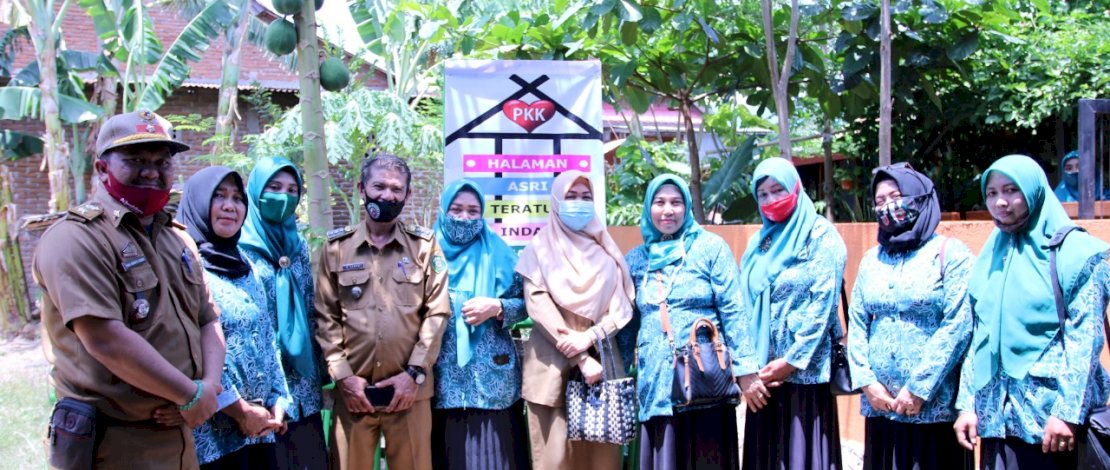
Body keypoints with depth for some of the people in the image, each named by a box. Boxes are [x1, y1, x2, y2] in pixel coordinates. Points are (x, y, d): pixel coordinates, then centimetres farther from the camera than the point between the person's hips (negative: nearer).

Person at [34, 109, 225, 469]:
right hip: (115, 441, -7)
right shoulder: (76, 239, -14)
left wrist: (210, 384, -7)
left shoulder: (178, 239, 13)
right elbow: (106, 339, -24)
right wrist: (191, 395, -18)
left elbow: (208, 320, 13)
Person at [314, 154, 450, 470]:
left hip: (410, 389, 0)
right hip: (353, 389, 0)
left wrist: (414, 373, -7)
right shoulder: (336, 247, 7)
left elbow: (437, 312, 1)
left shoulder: (425, 245, 7)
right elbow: (326, 317, 4)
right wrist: (343, 375, -5)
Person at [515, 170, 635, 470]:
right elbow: (538, 306, -7)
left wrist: (589, 337, -14)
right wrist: (581, 360, -14)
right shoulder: (540, 248, 4)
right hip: (553, 365, -2)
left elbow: (623, 307, 5)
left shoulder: (605, 250, 12)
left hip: (602, 361, 3)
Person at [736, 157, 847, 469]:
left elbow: (822, 305, -10)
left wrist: (791, 361, -13)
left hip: (806, 370, -5)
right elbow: (745, 307, 8)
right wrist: (746, 369, -3)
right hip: (762, 372, 5)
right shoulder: (757, 243, 14)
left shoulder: (822, 237, -2)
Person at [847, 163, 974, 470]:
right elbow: (856, 324, 9)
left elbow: (958, 326, -11)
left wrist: (919, 389, -14)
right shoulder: (872, 260, 12)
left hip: (936, 405, -4)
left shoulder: (950, 254, -2)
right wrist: (866, 382, -5)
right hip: (880, 403, 4)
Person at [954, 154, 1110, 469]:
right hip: (995, 413, 5)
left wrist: (1068, 411, -16)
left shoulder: (1075, 252, -4)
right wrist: (967, 404, 7)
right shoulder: (989, 257, 13)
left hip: (1048, 412, -5)